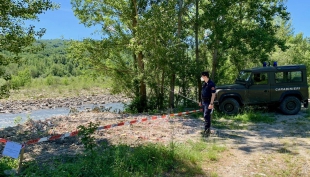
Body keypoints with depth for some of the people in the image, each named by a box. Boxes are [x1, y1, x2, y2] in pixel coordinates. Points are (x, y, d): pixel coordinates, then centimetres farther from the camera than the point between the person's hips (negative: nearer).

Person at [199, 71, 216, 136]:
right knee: (206, 116, 14)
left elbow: (213, 94, -17)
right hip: (203, 102, 9)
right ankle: (208, 130, 25)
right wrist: (200, 101, 20)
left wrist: (211, 103, -22)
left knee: (206, 116, -10)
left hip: (208, 103, -9)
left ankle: (207, 130, -5)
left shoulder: (211, 84, -15)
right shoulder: (204, 84, 12)